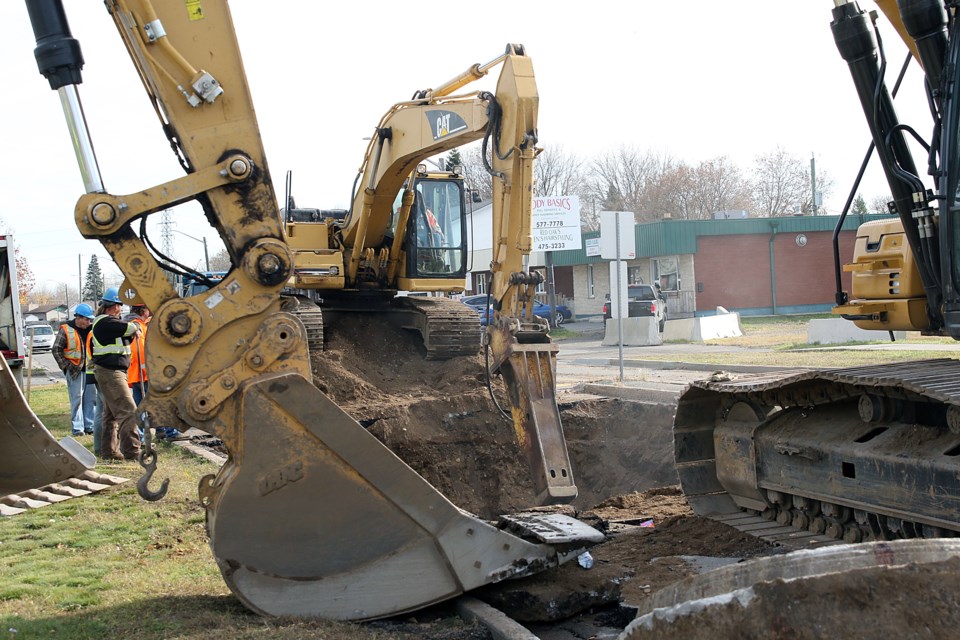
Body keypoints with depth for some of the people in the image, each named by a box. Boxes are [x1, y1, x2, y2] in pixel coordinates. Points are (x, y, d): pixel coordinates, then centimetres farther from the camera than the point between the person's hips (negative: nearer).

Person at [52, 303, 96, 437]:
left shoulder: (91, 329, 10)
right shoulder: (66, 330, -5)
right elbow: (56, 349, -4)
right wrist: (66, 366, -9)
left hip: (90, 369, 5)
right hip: (74, 370, -5)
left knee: (91, 398, 8)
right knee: (76, 399, -3)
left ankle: (90, 426, 16)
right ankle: (77, 428, 2)